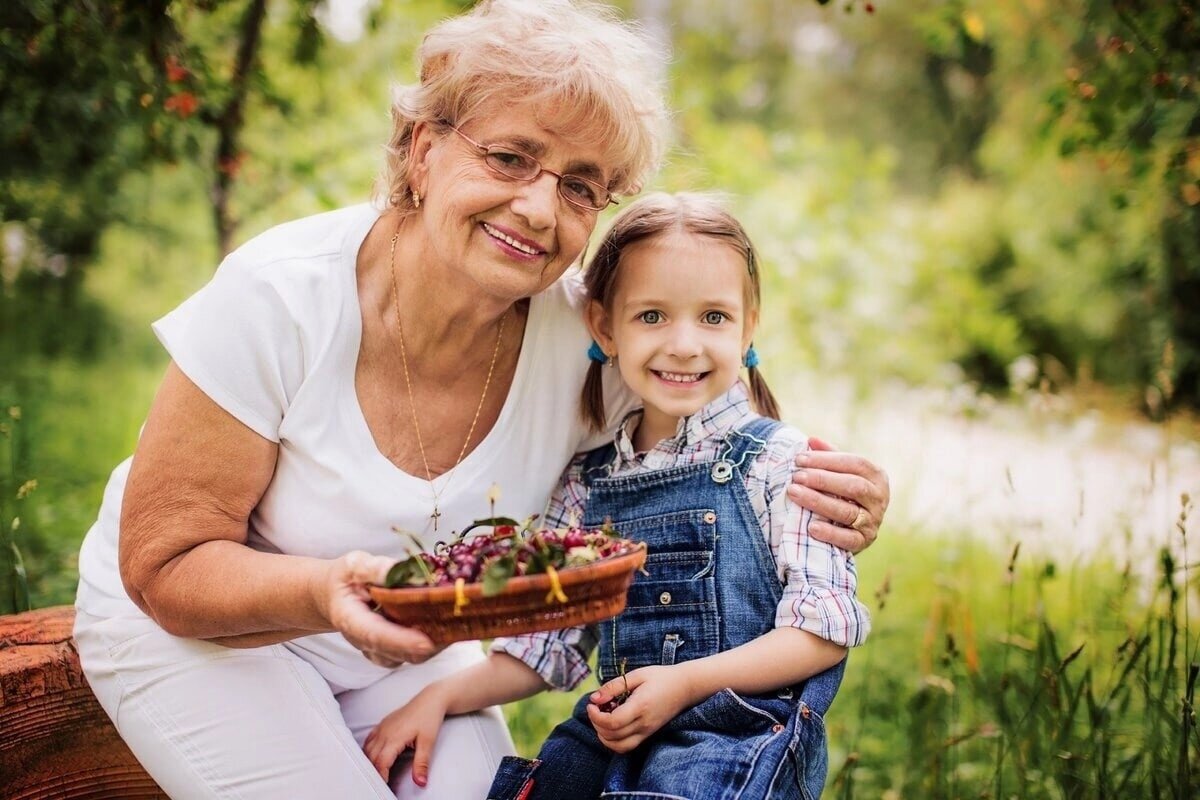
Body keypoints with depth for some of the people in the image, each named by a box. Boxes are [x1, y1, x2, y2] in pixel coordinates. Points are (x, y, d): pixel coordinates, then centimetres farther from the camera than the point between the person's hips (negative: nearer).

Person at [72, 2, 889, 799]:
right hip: (192, 632, -3)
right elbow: (163, 565, -23)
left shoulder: (589, 340, -21)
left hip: (399, 641, 4)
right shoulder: (281, 296, -29)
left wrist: (816, 498, -30)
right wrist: (324, 593, -43)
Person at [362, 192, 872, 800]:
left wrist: (687, 682, -17)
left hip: (743, 733, -4)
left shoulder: (779, 462, -4)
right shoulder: (588, 484, 9)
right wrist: (443, 695, 1)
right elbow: (549, 639, 14)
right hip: (613, 735, 5)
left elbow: (825, 625, -9)